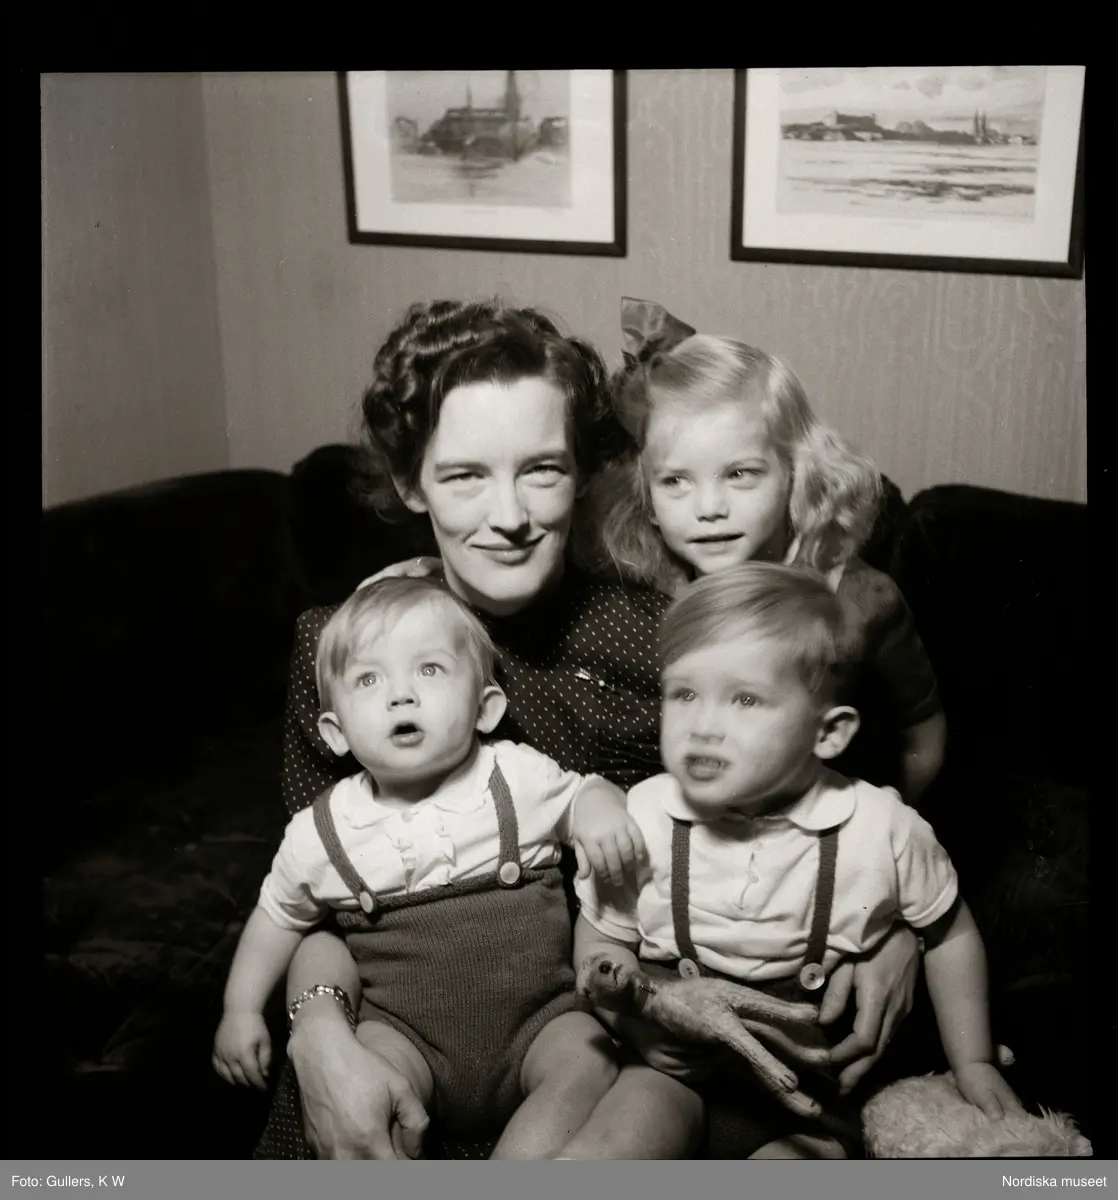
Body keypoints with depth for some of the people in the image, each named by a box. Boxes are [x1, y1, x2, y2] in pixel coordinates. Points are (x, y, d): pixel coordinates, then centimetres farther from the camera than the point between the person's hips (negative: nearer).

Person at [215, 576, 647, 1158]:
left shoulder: (519, 778, -6)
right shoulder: (321, 834, -2)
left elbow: (582, 790, 11)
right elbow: (279, 913, 16)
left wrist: (600, 808, -12)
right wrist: (241, 1009, 12)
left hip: (536, 1019, 0)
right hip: (407, 1032, 0)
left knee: (591, 1065, -25)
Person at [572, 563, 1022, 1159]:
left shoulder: (881, 829, -11)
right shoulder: (642, 818, -10)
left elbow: (949, 933, 8)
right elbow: (601, 936, 5)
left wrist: (973, 1064, 11)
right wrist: (631, 1008, -14)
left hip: (811, 1087, 0)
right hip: (673, 1060, 1)